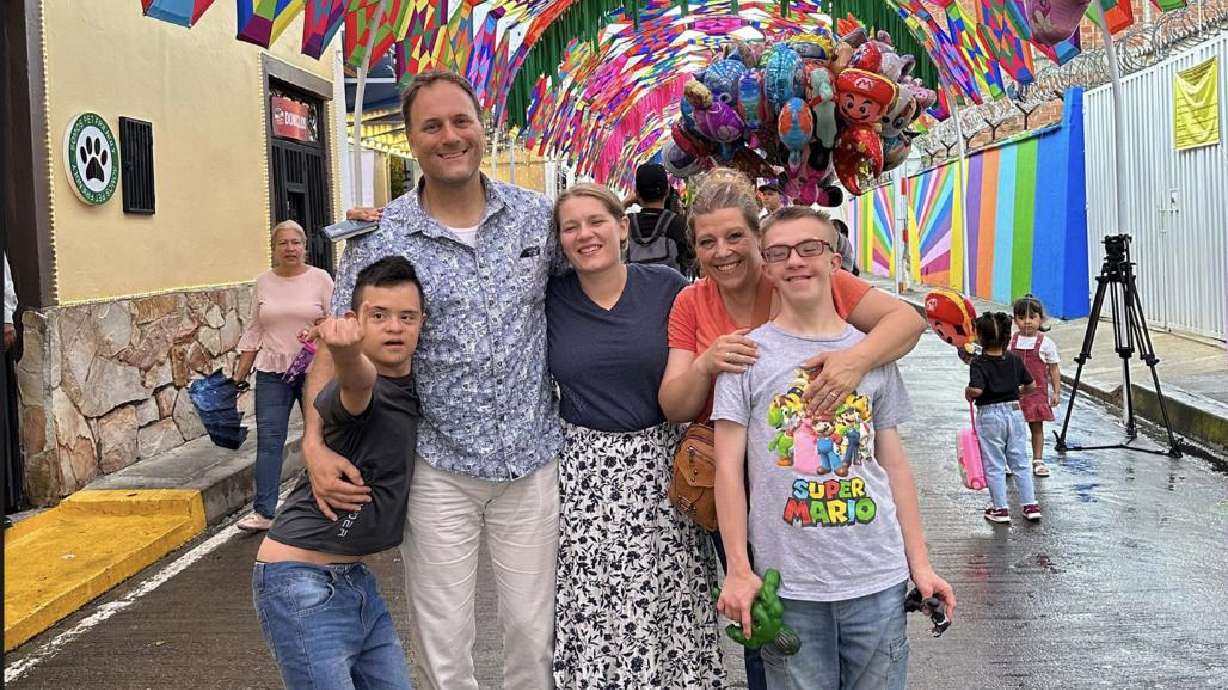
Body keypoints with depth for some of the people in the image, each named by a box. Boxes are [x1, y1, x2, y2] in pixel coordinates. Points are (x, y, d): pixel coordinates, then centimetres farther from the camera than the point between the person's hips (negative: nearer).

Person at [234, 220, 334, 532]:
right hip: (271, 372, 2)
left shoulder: (320, 278, -1)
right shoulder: (263, 282, 7)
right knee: (268, 439, -2)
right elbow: (253, 331, 11)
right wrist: (240, 373, 9)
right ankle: (263, 511, 1)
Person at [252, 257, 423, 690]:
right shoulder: (357, 388, -20)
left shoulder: (417, 382, 3)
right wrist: (344, 347, -65)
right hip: (302, 583, -8)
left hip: (353, 577, 8)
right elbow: (358, 379, -45)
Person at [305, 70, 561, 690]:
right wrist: (314, 445, -15)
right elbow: (335, 349, -3)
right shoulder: (379, 238, -6)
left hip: (532, 460, 2)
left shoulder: (536, 215, 1)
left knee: (534, 630, 12)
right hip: (437, 469, -2)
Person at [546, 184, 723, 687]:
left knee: (667, 608, 2)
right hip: (582, 472, 0)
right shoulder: (549, 297, 2)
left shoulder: (666, 287, 0)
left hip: (659, 464, 0)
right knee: (590, 613, 0)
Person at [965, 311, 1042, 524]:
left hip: (989, 415, -4)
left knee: (994, 465, 6)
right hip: (1014, 411, 5)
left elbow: (976, 390, -29)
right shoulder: (1014, 360, 1)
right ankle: (1031, 504, 16)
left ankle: (1000, 509, 10)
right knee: (1020, 462, 14)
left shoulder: (978, 364, -15)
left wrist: (967, 393, -9)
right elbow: (1031, 385, 7)